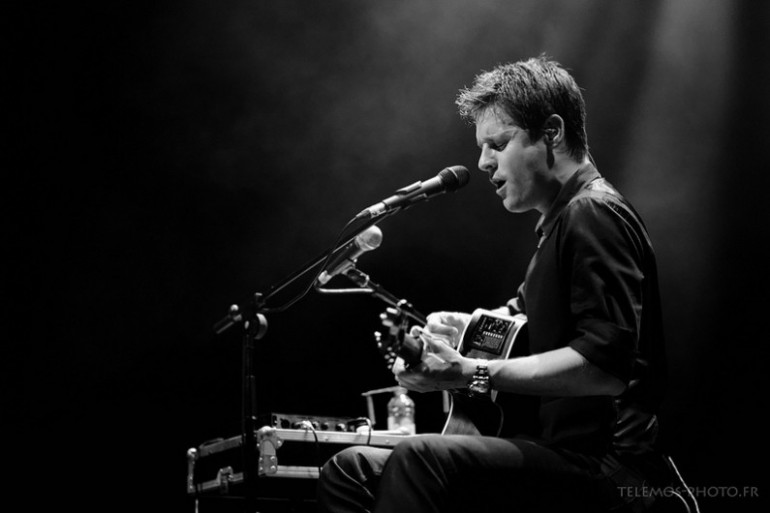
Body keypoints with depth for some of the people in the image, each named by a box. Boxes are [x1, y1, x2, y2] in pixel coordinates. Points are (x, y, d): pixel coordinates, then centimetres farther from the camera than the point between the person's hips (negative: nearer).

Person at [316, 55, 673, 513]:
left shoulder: (594, 214, -11)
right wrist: (465, 326, 9)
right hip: (554, 451, 10)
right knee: (349, 471, 6)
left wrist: (473, 373, -22)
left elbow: (605, 366, -23)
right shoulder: (560, 219, 22)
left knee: (422, 460, -32)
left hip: (605, 468, -10)